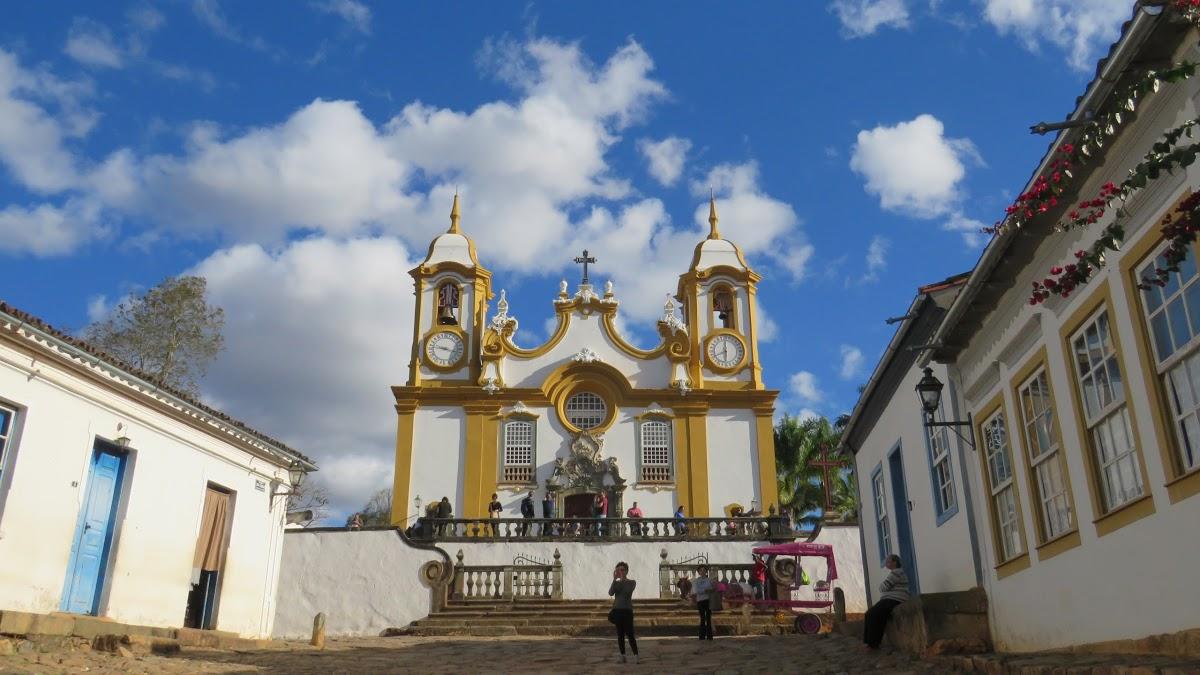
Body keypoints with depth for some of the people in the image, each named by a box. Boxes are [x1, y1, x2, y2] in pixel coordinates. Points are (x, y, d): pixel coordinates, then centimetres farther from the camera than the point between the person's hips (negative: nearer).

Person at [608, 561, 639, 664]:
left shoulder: (631, 582, 0)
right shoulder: (616, 583, 8)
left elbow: (627, 592, -18)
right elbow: (610, 593, -10)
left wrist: (623, 579, -18)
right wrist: (615, 579, -16)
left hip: (627, 610, -4)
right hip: (617, 610, 4)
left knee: (629, 633, -8)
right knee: (620, 634, 5)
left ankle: (636, 655, -4)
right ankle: (622, 655, 11)